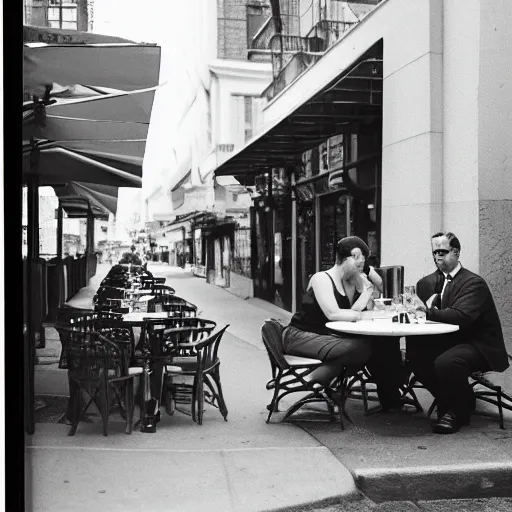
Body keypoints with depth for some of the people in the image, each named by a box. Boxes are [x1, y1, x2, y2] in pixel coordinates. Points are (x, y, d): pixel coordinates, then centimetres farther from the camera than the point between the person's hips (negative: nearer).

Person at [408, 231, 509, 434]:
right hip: (448, 341, 8)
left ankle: (459, 412, -4)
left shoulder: (474, 282, -15)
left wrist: (428, 311, -28)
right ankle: (447, 403, 5)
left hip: (478, 346, -7)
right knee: (415, 352, -17)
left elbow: (461, 316, -30)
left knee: (446, 362, -34)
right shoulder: (429, 282, 10)